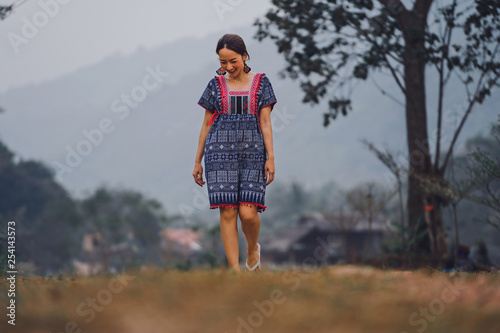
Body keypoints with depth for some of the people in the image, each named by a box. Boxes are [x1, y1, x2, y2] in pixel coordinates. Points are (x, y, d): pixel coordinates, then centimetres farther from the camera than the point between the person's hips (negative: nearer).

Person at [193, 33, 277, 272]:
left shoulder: (260, 82, 8)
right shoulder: (216, 85, 10)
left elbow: (265, 121, 4)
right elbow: (206, 124, 12)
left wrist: (270, 157, -4)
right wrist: (198, 161, 10)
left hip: (253, 151, -1)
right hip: (221, 151, 1)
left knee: (248, 213, -11)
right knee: (227, 212, -7)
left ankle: (253, 248, 21)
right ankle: (235, 271, -3)